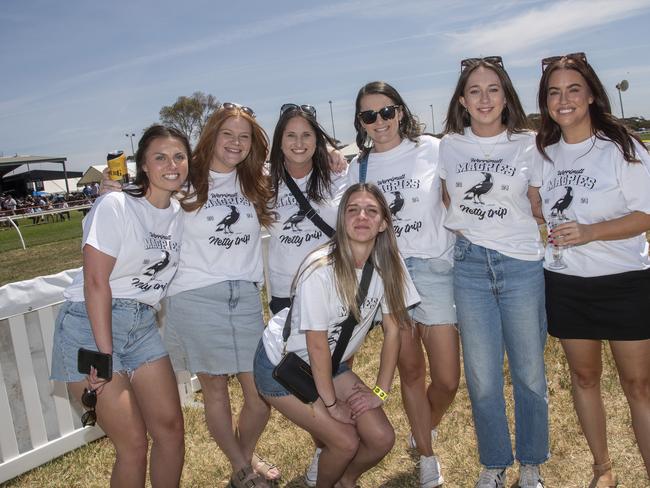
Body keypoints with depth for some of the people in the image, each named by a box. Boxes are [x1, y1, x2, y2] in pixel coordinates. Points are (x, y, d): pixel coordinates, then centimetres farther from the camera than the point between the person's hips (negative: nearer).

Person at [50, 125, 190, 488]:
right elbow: (95, 282, -16)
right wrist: (104, 355, -17)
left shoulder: (180, 214, 7)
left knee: (171, 429, 7)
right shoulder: (115, 206, -12)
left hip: (143, 326, 6)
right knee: (134, 443, -4)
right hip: (91, 324, -6)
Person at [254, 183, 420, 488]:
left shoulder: (388, 265, -12)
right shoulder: (321, 269, -29)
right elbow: (317, 343, -22)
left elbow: (392, 329, -5)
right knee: (346, 442, -12)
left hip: (330, 362, 6)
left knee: (382, 439, -3)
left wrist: (381, 391, -7)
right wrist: (331, 403, -14)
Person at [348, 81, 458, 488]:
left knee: (448, 379, -2)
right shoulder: (358, 167, 7)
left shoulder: (431, 149, -2)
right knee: (411, 370, 9)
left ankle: (425, 431, 32)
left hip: (433, 267, -2)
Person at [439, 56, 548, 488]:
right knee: (482, 376, 8)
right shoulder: (450, 147, 5)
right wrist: (469, 235, 9)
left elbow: (537, 209, 8)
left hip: (522, 266, -1)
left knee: (529, 371, 6)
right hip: (470, 267, 1)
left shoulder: (527, 145, 1)